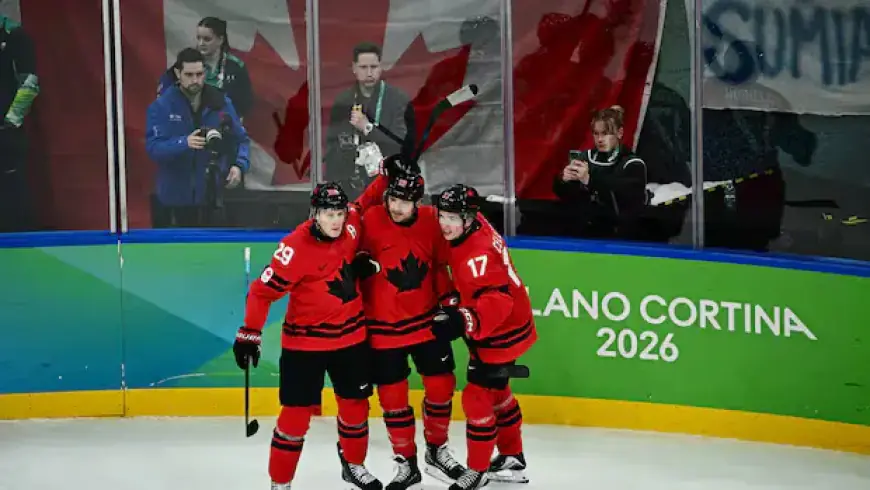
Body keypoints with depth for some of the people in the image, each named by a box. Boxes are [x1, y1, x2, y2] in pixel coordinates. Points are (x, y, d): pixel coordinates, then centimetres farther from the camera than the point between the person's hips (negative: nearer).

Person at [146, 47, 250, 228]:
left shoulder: (221, 103, 1)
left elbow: (241, 138, 8)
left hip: (212, 195, 2)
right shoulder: (161, 106, -7)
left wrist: (239, 165, -12)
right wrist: (184, 143, -34)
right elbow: (153, 147, -16)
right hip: (175, 198, -2)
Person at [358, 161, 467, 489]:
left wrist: (449, 298, 4)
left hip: (426, 321, 3)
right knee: (393, 397, 4)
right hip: (384, 327, -3)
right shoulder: (371, 222, -17)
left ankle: (436, 451, 31)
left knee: (441, 385, 10)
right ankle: (406, 463, 19)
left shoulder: (431, 221, -6)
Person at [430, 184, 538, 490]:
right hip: (490, 326, 10)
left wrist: (465, 321, -52)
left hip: (501, 333, -10)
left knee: (477, 397, -7)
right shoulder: (475, 226, -4)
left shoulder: (478, 254, -32)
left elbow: (497, 300, -40)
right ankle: (512, 459, 36)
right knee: (496, 391, 22)